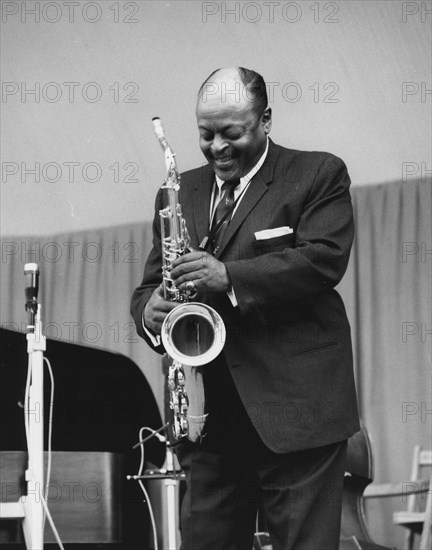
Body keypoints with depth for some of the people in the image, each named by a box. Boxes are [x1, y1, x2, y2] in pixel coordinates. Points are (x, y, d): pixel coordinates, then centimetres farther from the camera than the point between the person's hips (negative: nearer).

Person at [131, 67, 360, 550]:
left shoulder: (319, 176, 2)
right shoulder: (180, 193, 16)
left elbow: (323, 258, -13)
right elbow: (149, 286, 15)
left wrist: (230, 276, -23)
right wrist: (150, 310, -10)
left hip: (295, 407, -5)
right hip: (207, 414, 5)